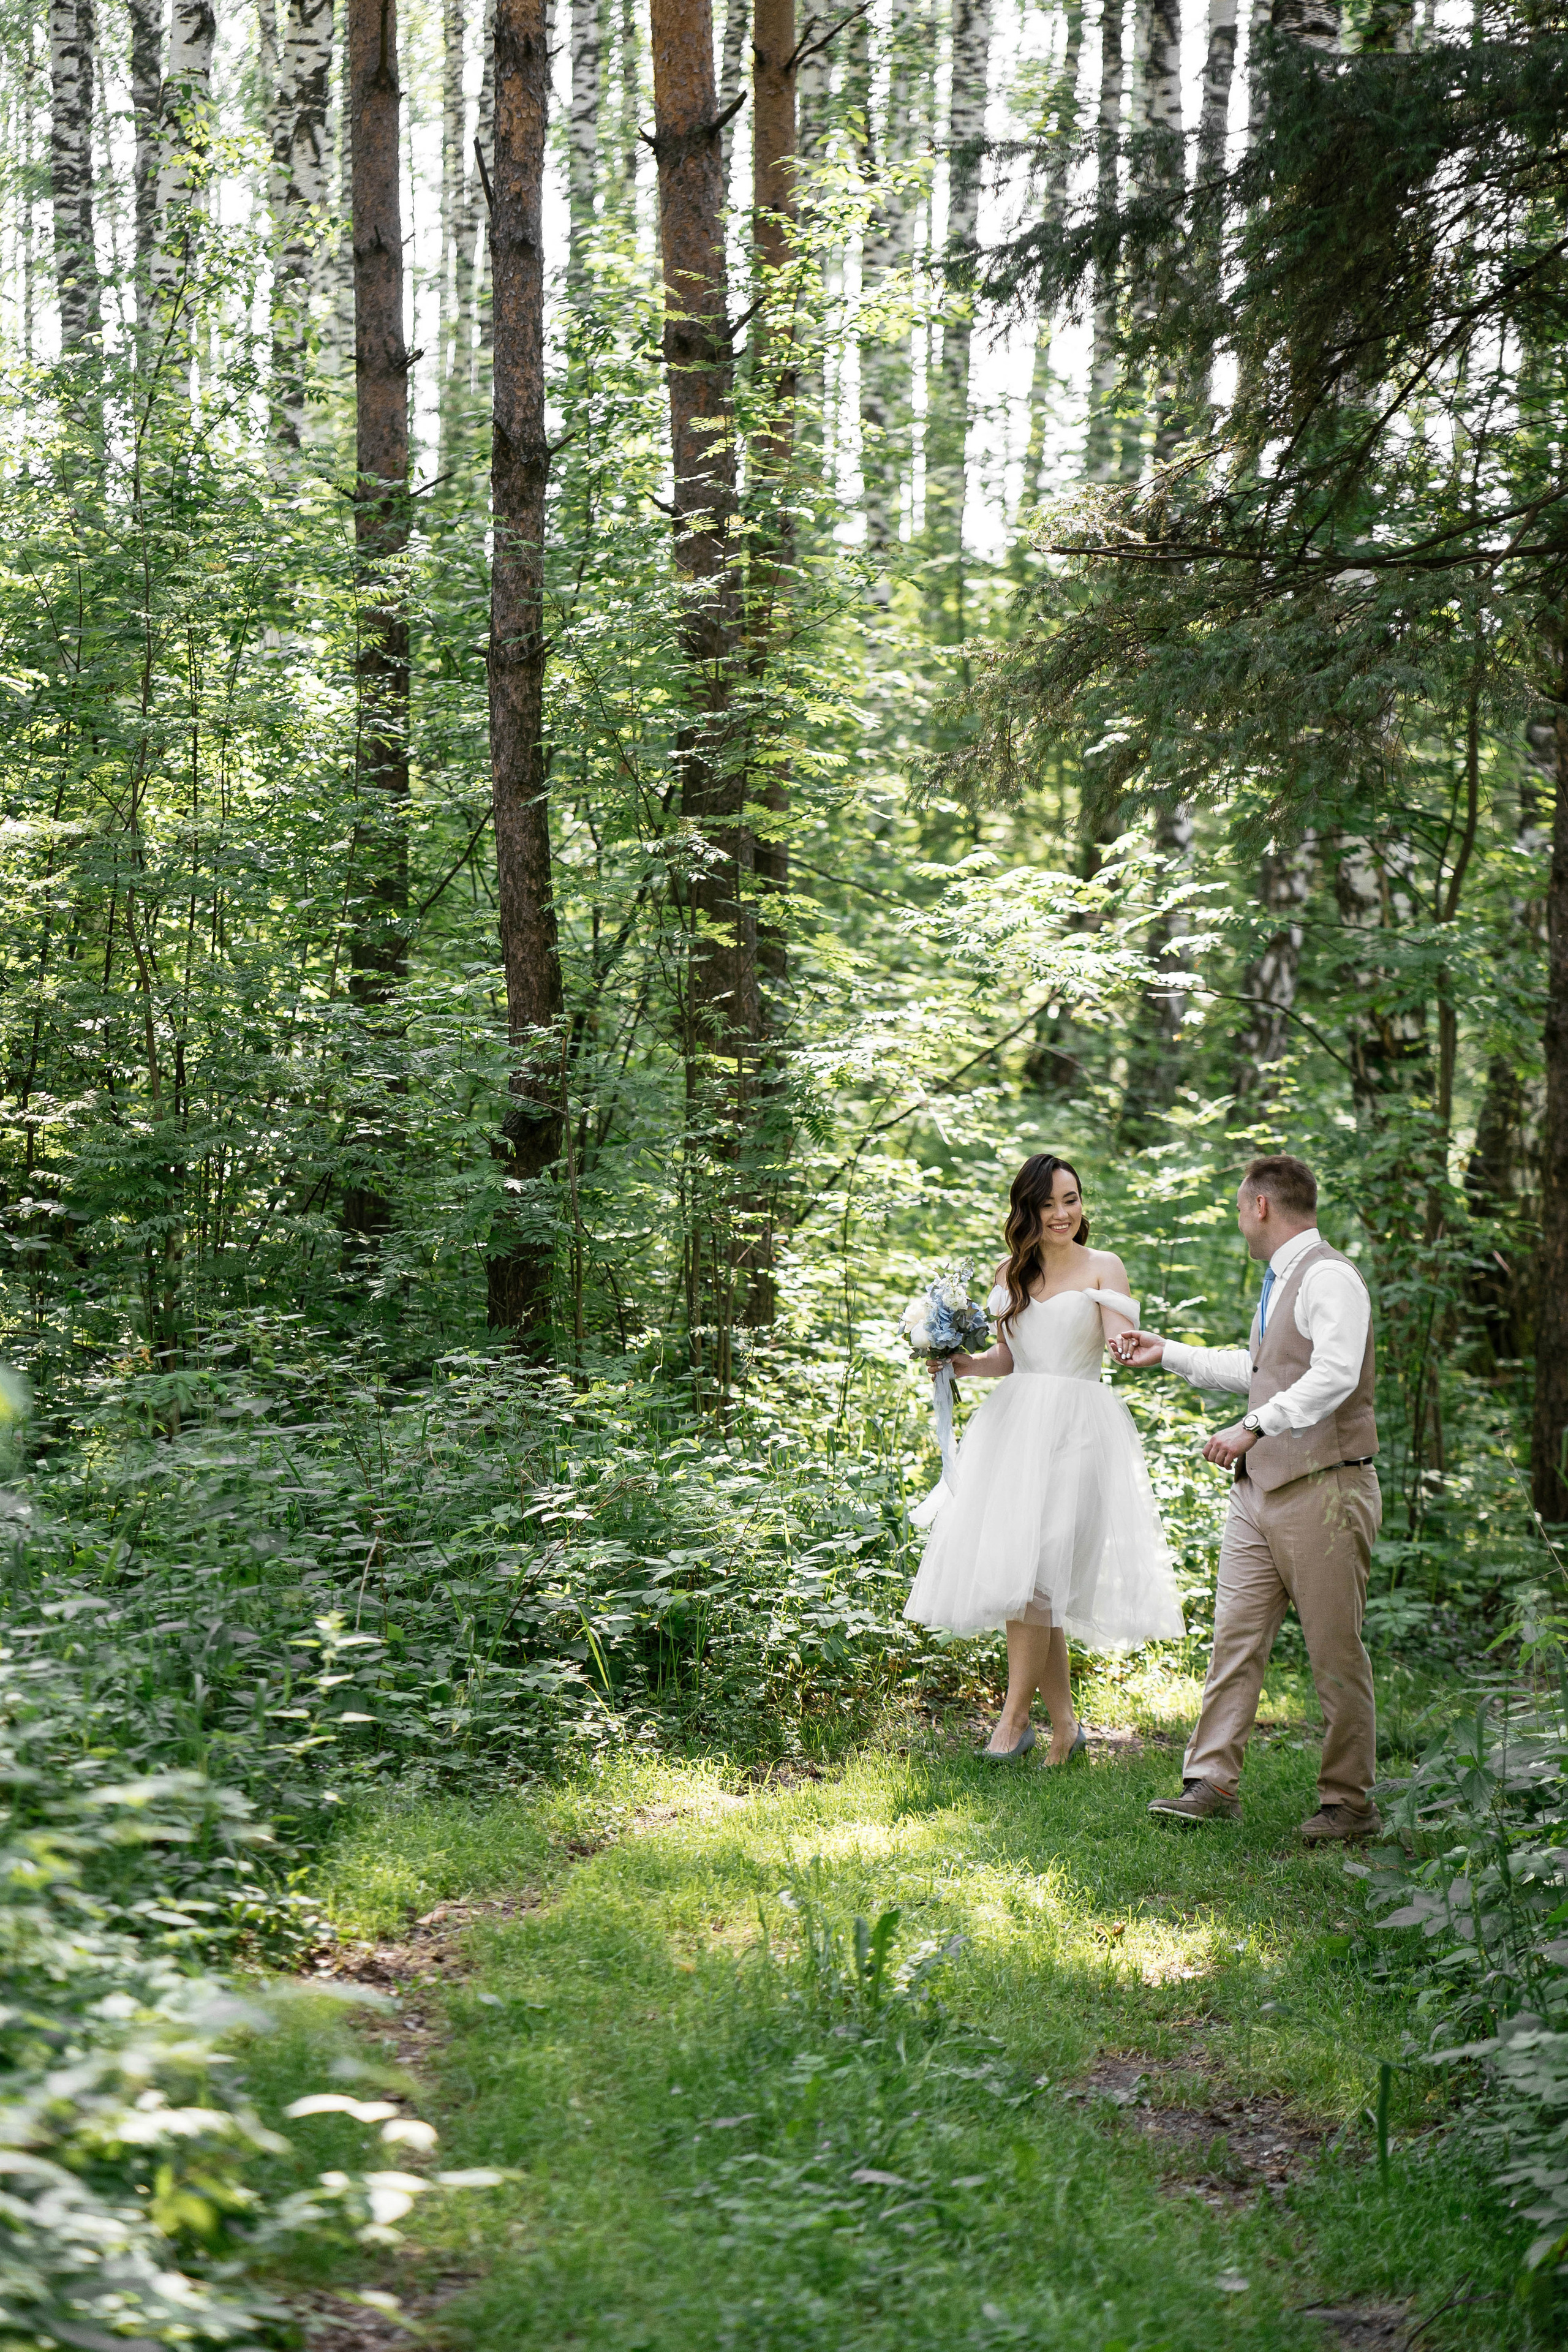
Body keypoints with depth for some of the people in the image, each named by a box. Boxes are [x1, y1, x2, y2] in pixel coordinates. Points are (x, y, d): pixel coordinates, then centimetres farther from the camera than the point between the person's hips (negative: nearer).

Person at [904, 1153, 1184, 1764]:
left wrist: (1114, 1312, -28)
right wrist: (967, 1365, 4)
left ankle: (1015, 1715, -9)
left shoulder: (1103, 1268, 3)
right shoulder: (1011, 1273, 16)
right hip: (1013, 1424, 5)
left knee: (1030, 1572, -15)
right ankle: (1065, 1725, 10)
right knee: (1028, 1577, 1)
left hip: (1075, 1429, -5)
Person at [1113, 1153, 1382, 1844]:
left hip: (1323, 1490, -9)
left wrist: (1254, 1427, -32)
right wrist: (1168, 1353, 40)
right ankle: (1212, 1783, 6)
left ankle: (1349, 1803, 5)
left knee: (1336, 1651, -2)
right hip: (1259, 1489, 9)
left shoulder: (1329, 1278, -11)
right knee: (1236, 1636, 4)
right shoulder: (1277, 1282, 20)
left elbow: (1333, 1375, -26)